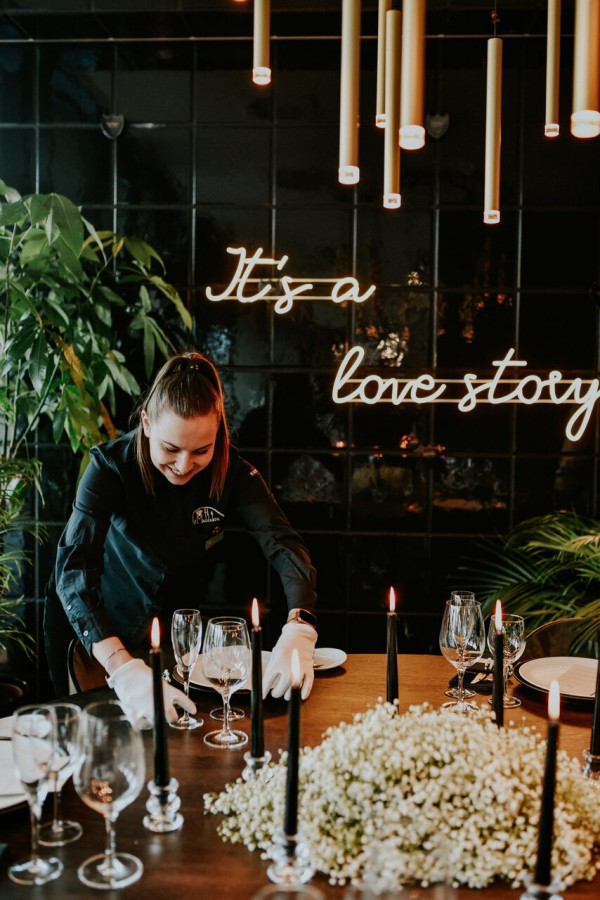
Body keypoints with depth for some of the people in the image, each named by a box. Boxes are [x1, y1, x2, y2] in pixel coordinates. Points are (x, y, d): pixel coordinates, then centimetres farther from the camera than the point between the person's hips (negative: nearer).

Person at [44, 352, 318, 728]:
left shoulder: (232, 471, -20)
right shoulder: (111, 465, -29)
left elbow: (285, 545, -29)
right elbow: (73, 568, -39)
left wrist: (299, 632, -49)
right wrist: (124, 669, -54)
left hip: (177, 626, 3)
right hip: (96, 629, -2)